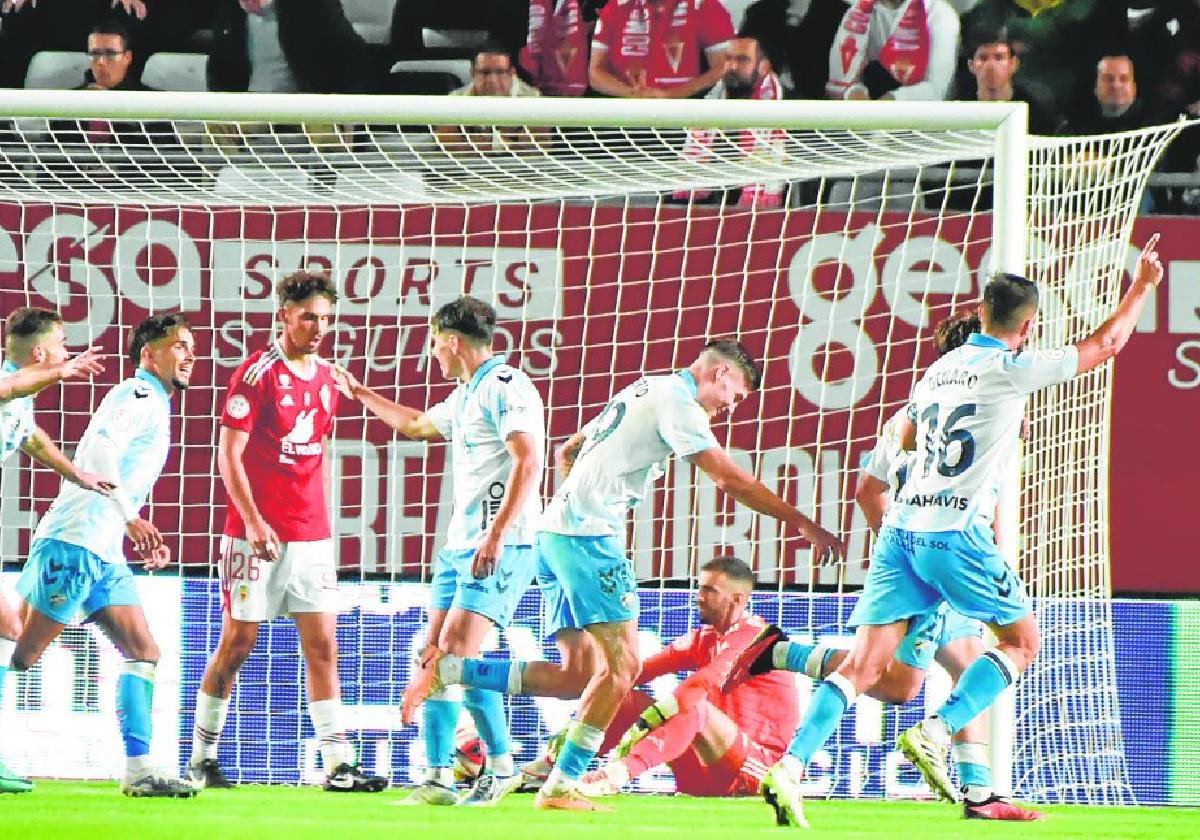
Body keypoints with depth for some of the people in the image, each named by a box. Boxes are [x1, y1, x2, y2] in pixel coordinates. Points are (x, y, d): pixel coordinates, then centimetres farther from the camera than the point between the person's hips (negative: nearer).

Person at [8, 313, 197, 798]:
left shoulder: (154, 407, 23)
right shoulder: (137, 395, -6)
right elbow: (101, 448, -23)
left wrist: (144, 539, 16)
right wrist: (130, 517, -28)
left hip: (105, 556, 10)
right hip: (73, 543, -10)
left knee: (143, 653, 1)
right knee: (23, 653, -10)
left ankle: (138, 770, -3)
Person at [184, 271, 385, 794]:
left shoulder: (326, 378, 12)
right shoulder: (257, 374, -9)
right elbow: (229, 454, -11)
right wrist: (253, 521, -19)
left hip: (312, 536, 6)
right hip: (258, 534, -6)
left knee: (322, 646, 1)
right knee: (238, 642, 0)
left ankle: (339, 765, -1)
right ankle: (202, 758, 11)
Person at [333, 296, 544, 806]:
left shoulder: (504, 386, -11)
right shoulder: (464, 397, 21)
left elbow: (527, 462, -22)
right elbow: (416, 425, 42)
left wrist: (497, 534, -29)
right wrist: (360, 394, 48)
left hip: (501, 547, -10)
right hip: (460, 545, 10)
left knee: (457, 650, -19)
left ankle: (501, 765, -10)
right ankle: (437, 779, 6)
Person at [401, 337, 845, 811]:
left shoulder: (644, 391, 22)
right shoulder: (678, 404, -7)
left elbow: (567, 454, 30)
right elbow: (729, 478, -13)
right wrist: (804, 525, -11)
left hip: (555, 531, 9)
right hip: (589, 536, -9)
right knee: (622, 665, -8)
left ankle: (447, 669, 0)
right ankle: (561, 786, -8)